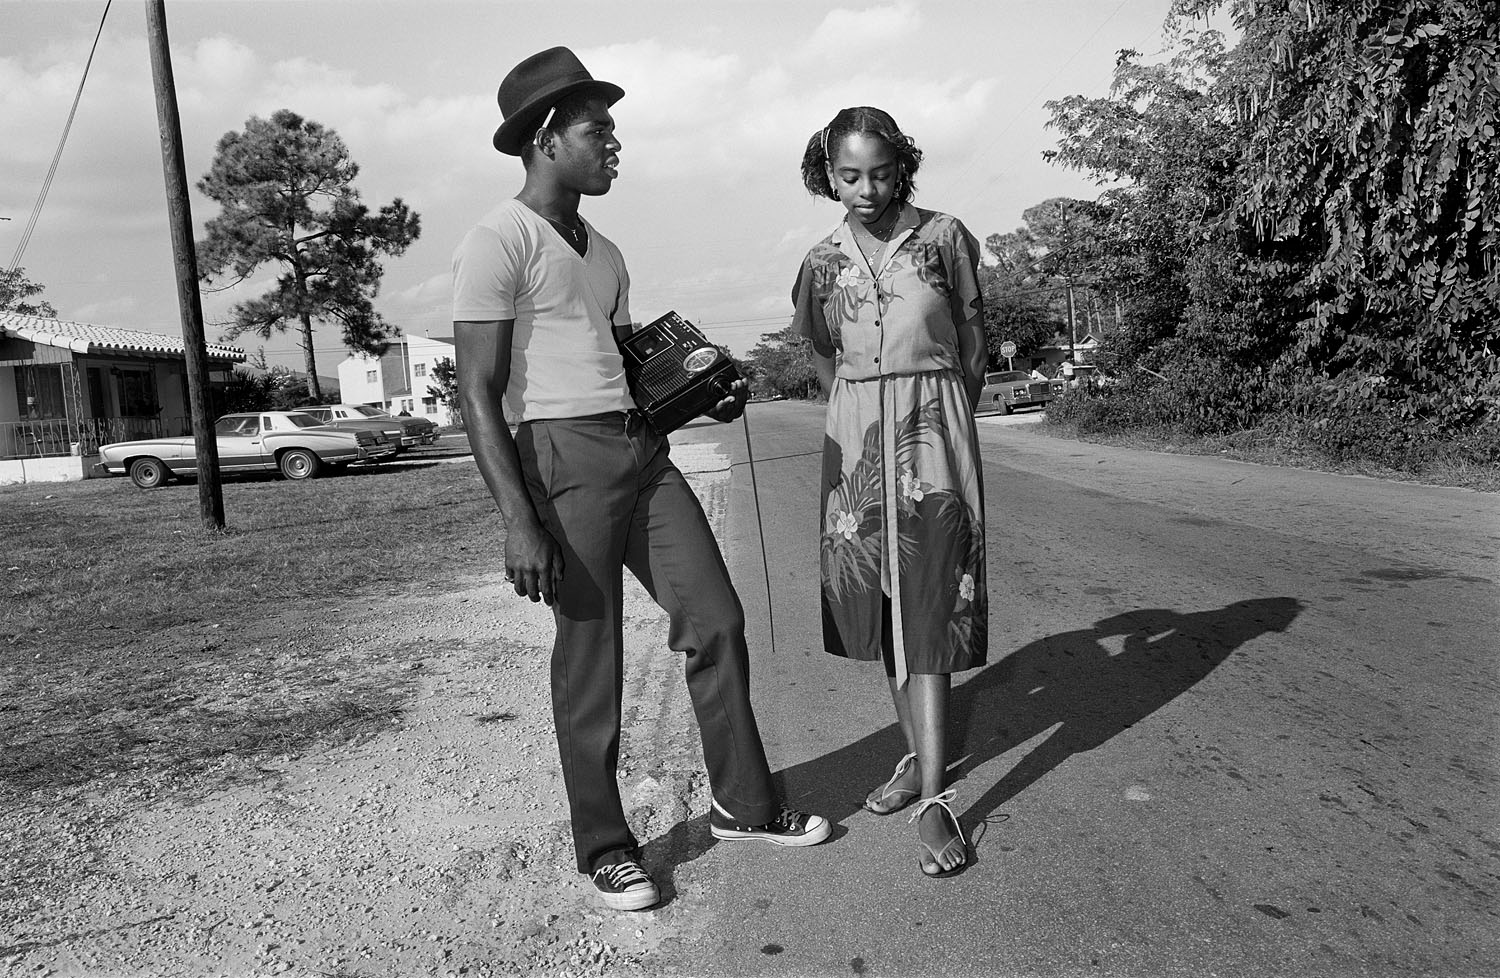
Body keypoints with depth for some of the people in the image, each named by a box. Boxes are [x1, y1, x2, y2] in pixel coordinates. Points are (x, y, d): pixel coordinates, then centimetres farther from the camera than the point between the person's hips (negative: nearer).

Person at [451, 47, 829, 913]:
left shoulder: (605, 252, 18)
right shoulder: (500, 242, -7)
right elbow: (480, 396, -12)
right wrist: (519, 521, -19)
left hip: (645, 452, 8)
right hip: (565, 455, -8)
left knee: (716, 619, 7)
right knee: (590, 658, 0)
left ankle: (744, 805, 23)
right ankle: (604, 847, 19)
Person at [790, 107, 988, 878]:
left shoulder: (944, 238, -3)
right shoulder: (823, 263, 5)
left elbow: (973, 341, 6)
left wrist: (944, 423, 9)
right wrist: (865, 421, 14)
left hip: (935, 436, -3)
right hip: (856, 439, 4)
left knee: (927, 607, -8)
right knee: (880, 606, 8)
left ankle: (934, 797, -6)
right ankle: (917, 756, 24)